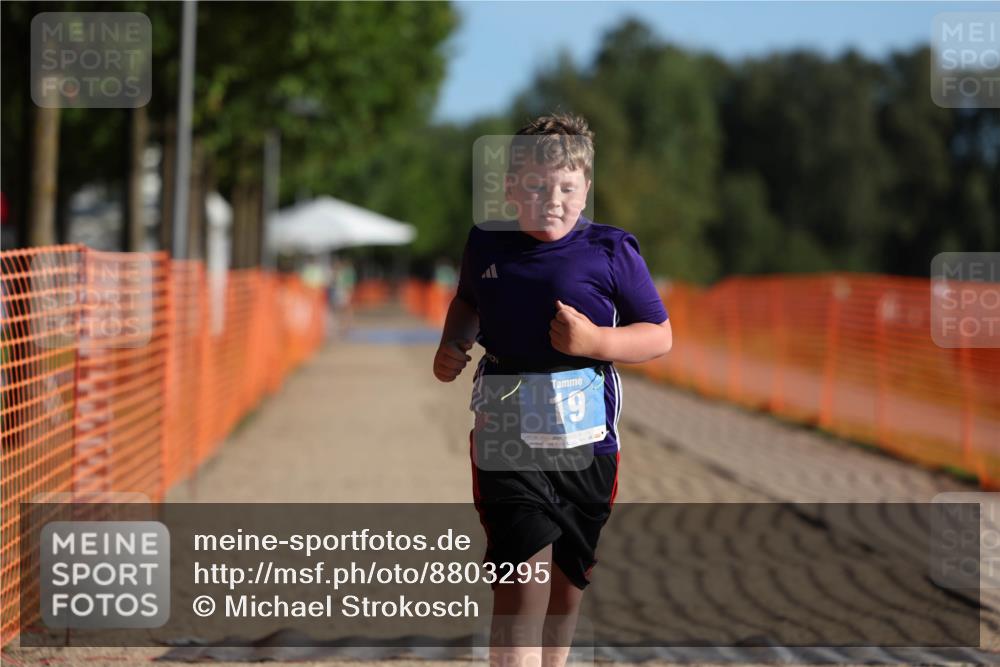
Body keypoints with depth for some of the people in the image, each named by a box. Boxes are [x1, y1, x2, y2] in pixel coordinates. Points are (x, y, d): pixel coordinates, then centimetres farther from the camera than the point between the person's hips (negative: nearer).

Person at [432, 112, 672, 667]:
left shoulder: (611, 252, -4)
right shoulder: (486, 245, 3)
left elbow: (660, 336, 0)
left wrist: (597, 341, -17)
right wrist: (451, 345, 6)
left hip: (585, 440, 1)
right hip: (506, 439, -1)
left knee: (568, 576, 15)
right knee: (522, 579, -15)